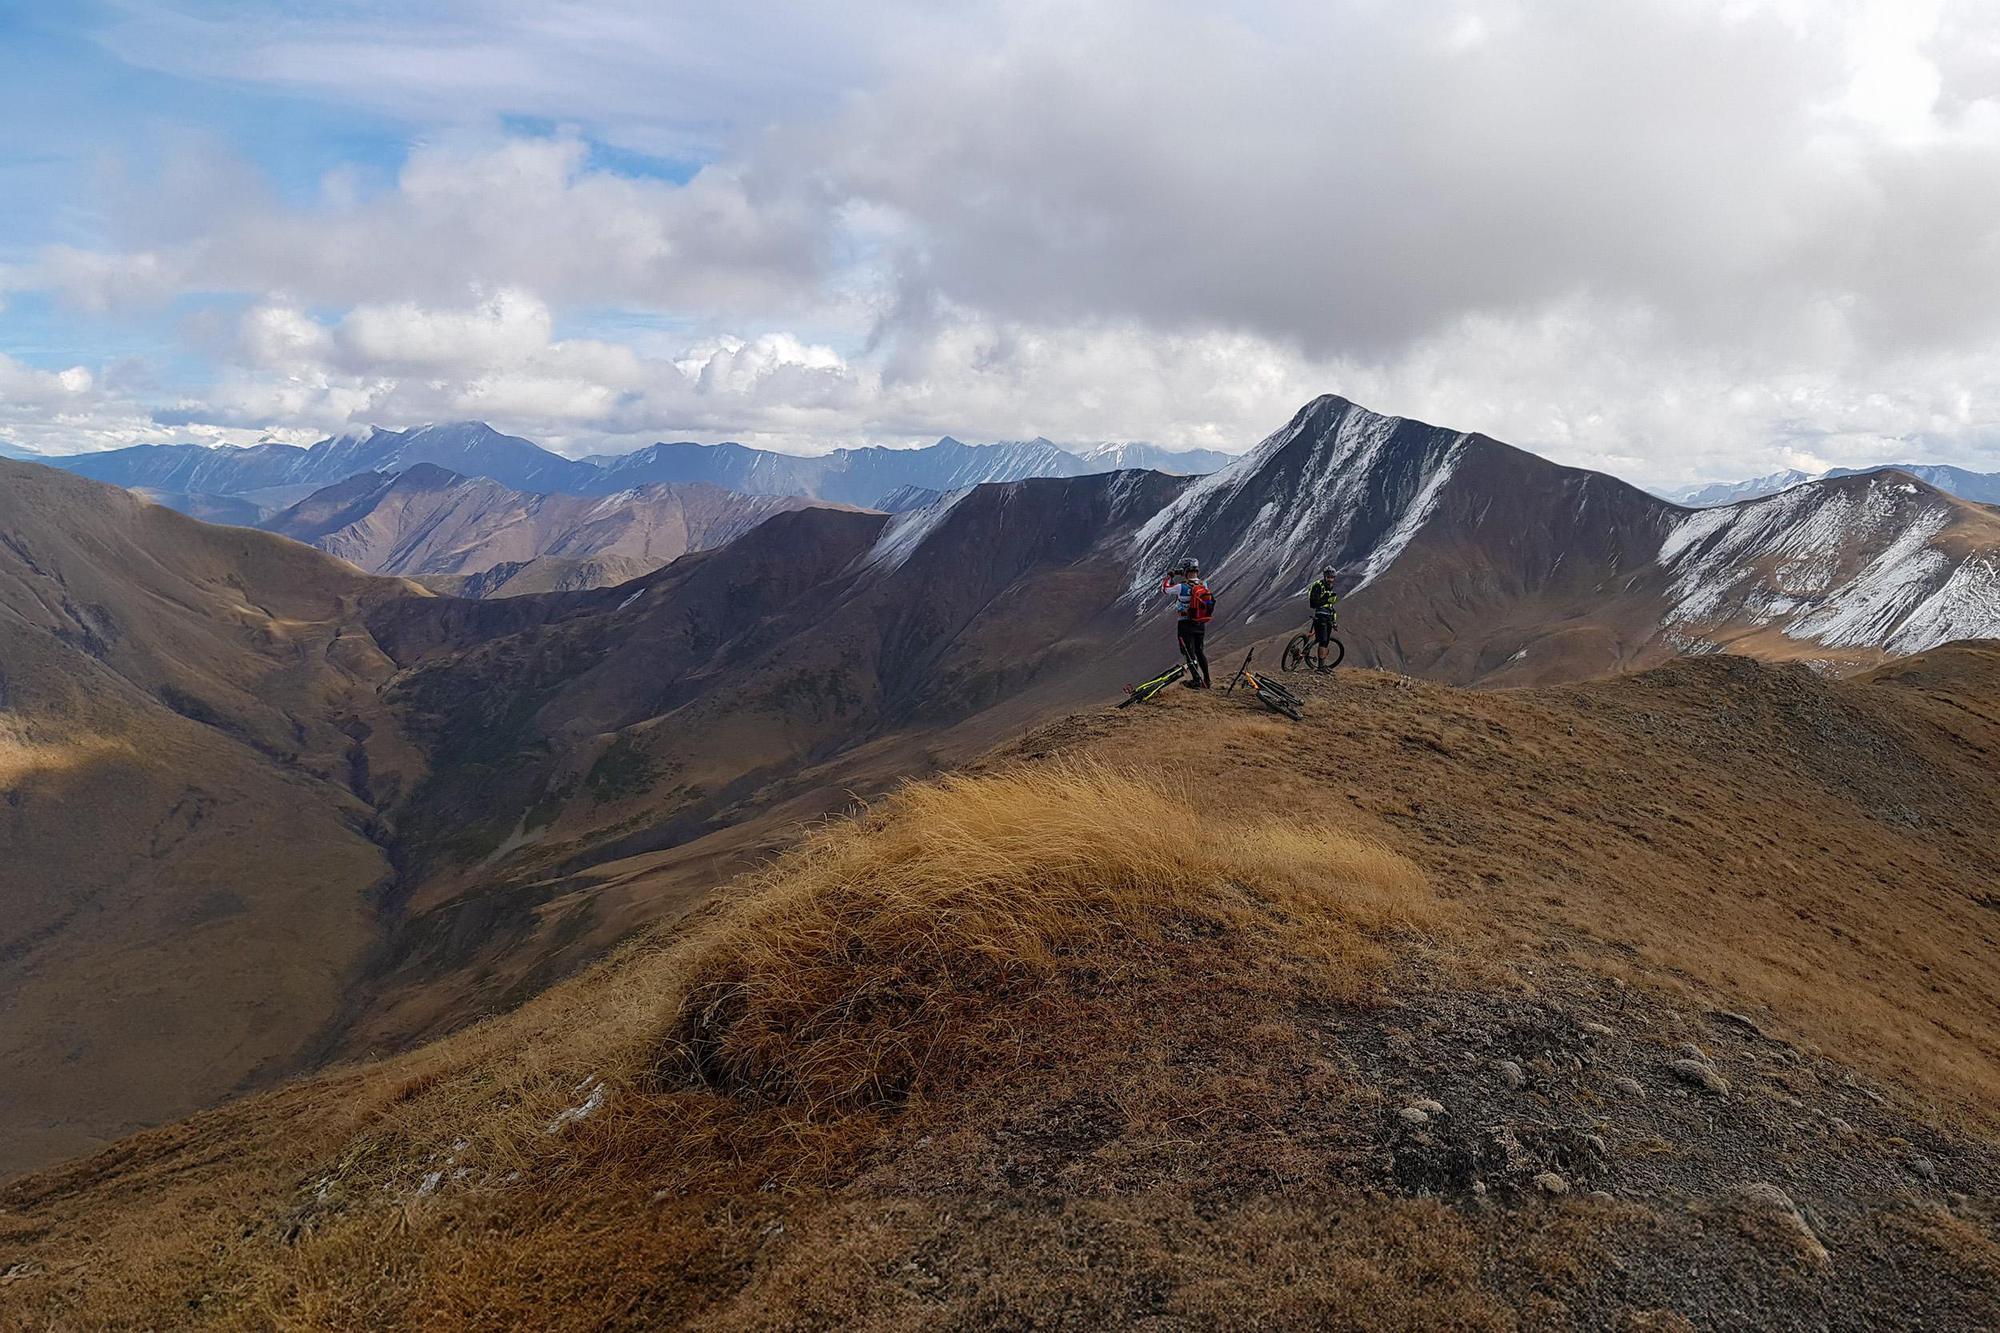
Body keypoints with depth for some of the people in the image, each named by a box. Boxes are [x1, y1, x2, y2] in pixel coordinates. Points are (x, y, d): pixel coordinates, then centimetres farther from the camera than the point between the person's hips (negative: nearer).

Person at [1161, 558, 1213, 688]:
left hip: (1186, 625, -6)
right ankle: (1206, 680, 22)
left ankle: (1196, 681, 0)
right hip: (1201, 625, 6)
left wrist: (1170, 576, 9)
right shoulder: (1204, 585, -4)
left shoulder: (1182, 587, -21)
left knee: (1189, 653, 3)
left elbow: (1164, 588, -6)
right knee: (1200, 651, 18)